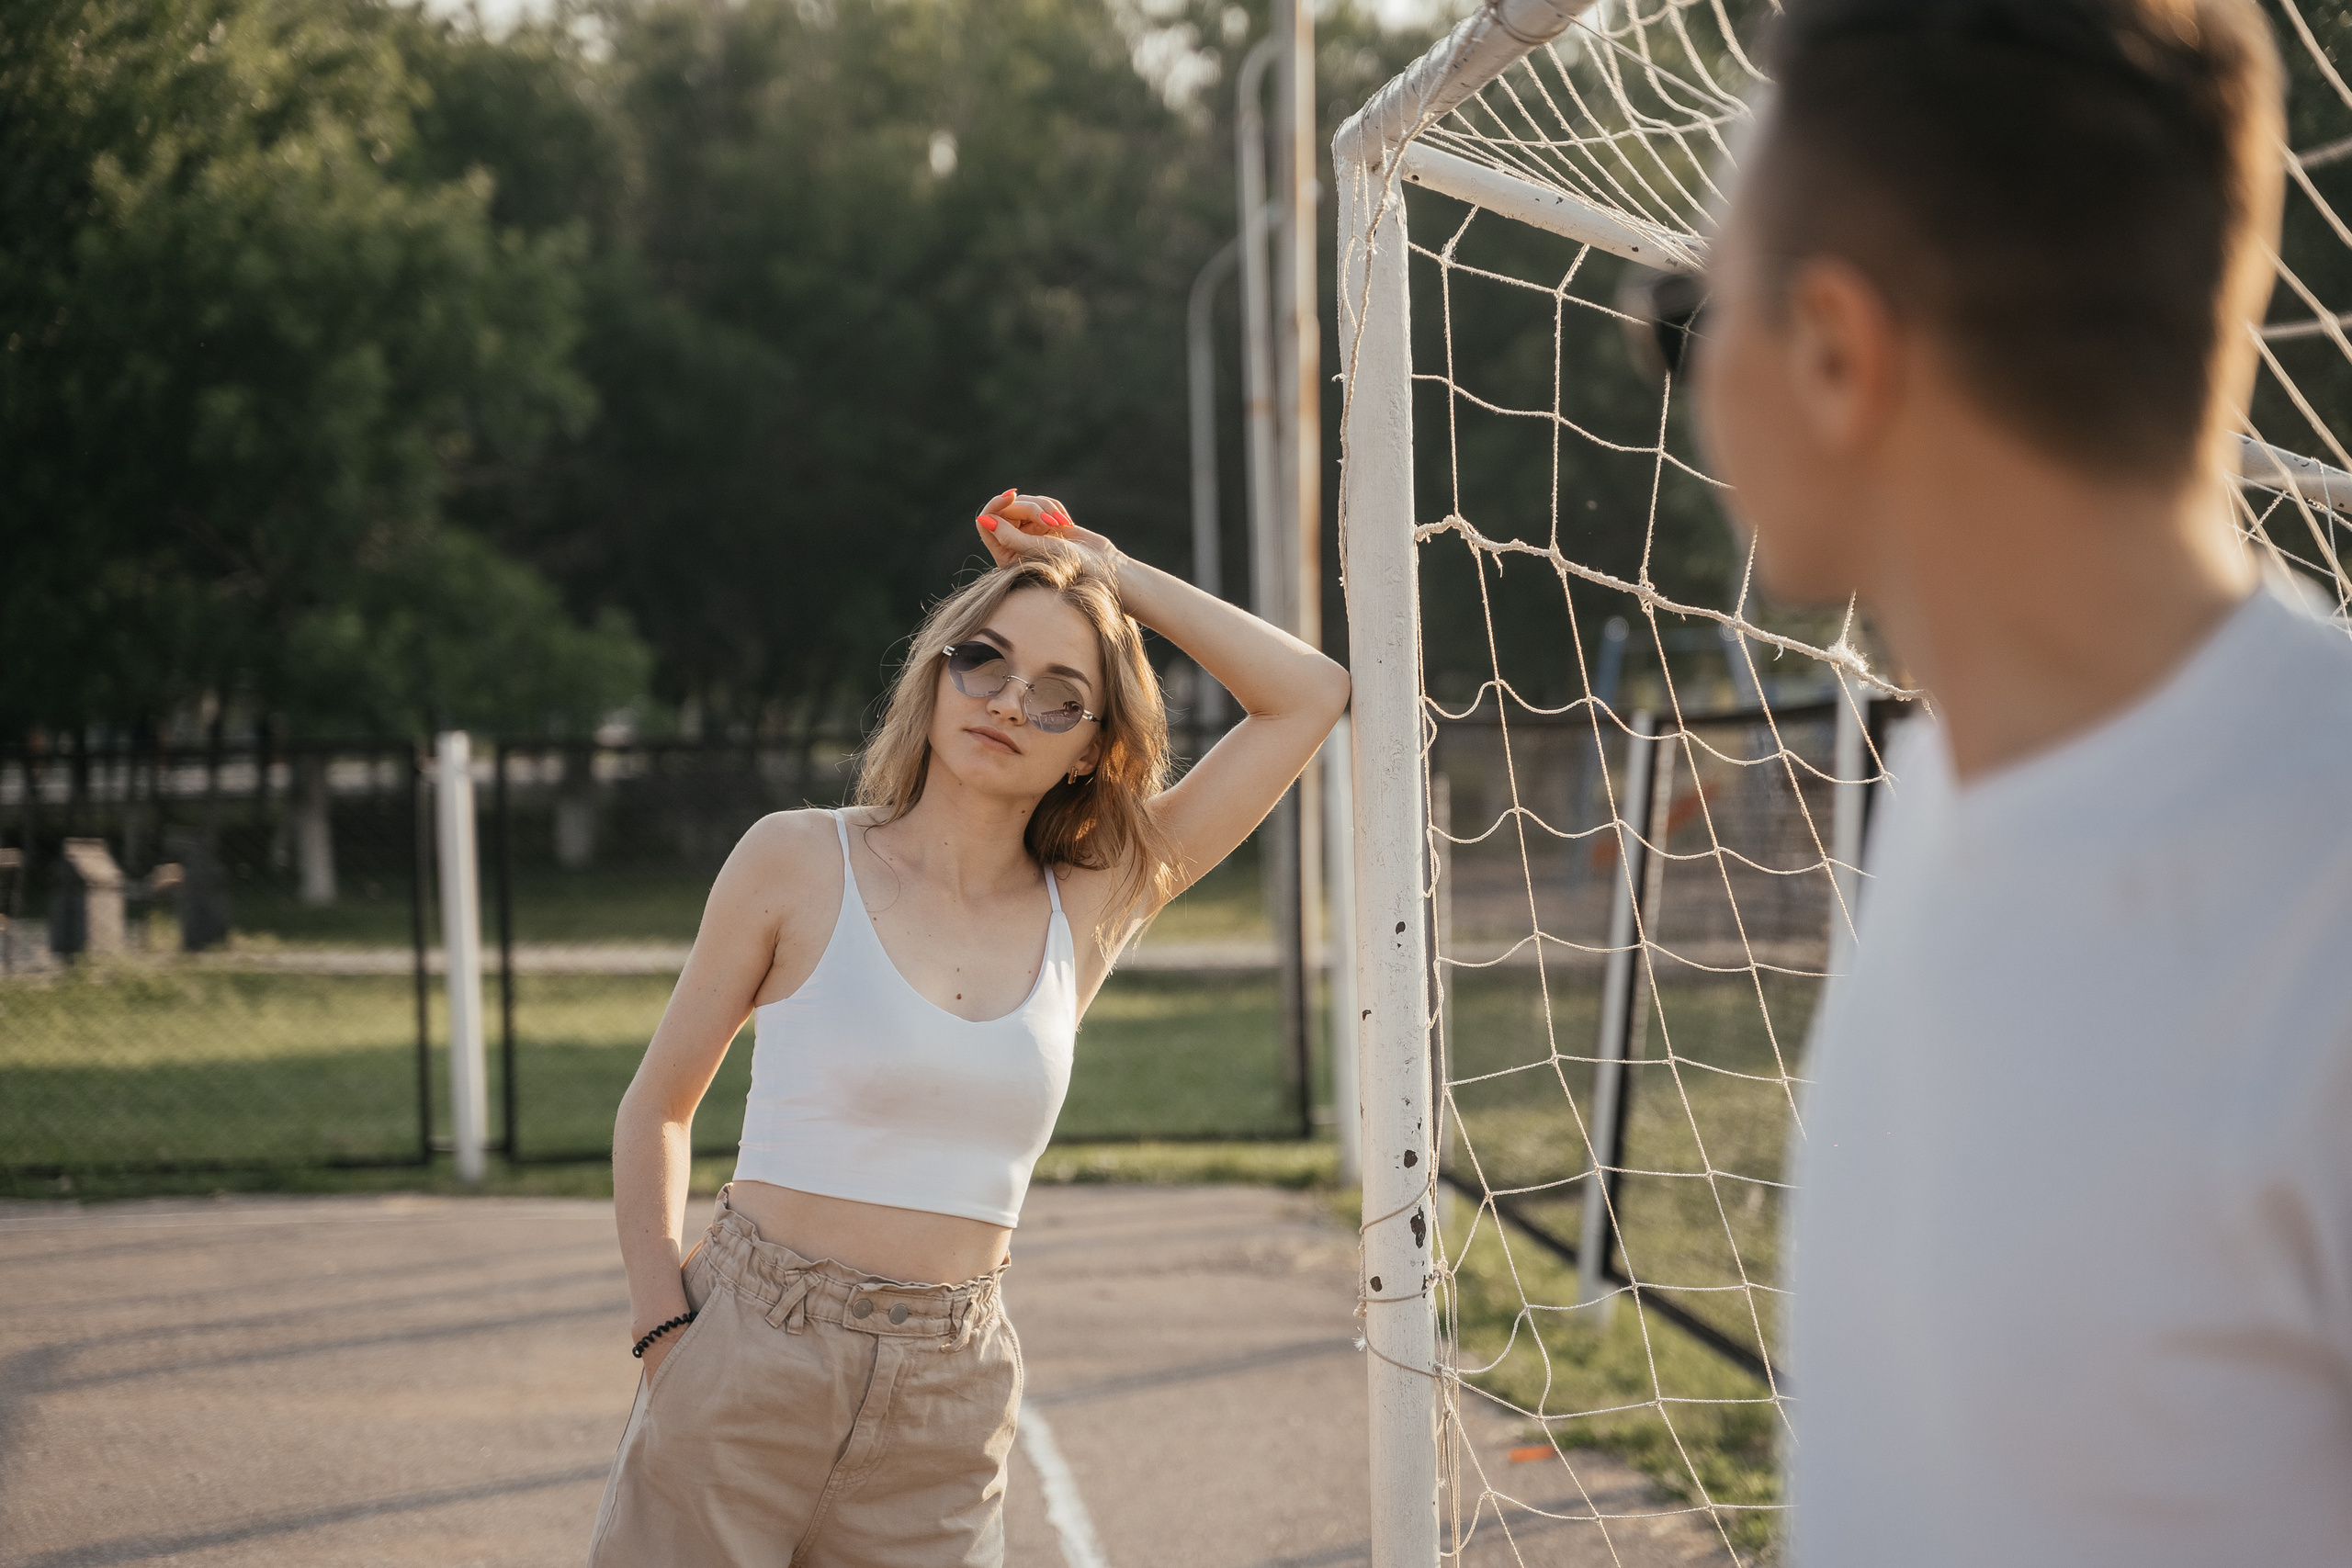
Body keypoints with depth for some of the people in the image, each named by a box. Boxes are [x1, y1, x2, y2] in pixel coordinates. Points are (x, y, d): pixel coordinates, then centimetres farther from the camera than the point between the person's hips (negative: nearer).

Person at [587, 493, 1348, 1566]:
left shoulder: (1090, 912, 5)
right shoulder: (800, 863, -1)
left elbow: (1309, 695, 5)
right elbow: (657, 1105, 6)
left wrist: (1111, 571, 6)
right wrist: (661, 1329, -6)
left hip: (949, 1402, 2)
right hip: (746, 1358, -2)